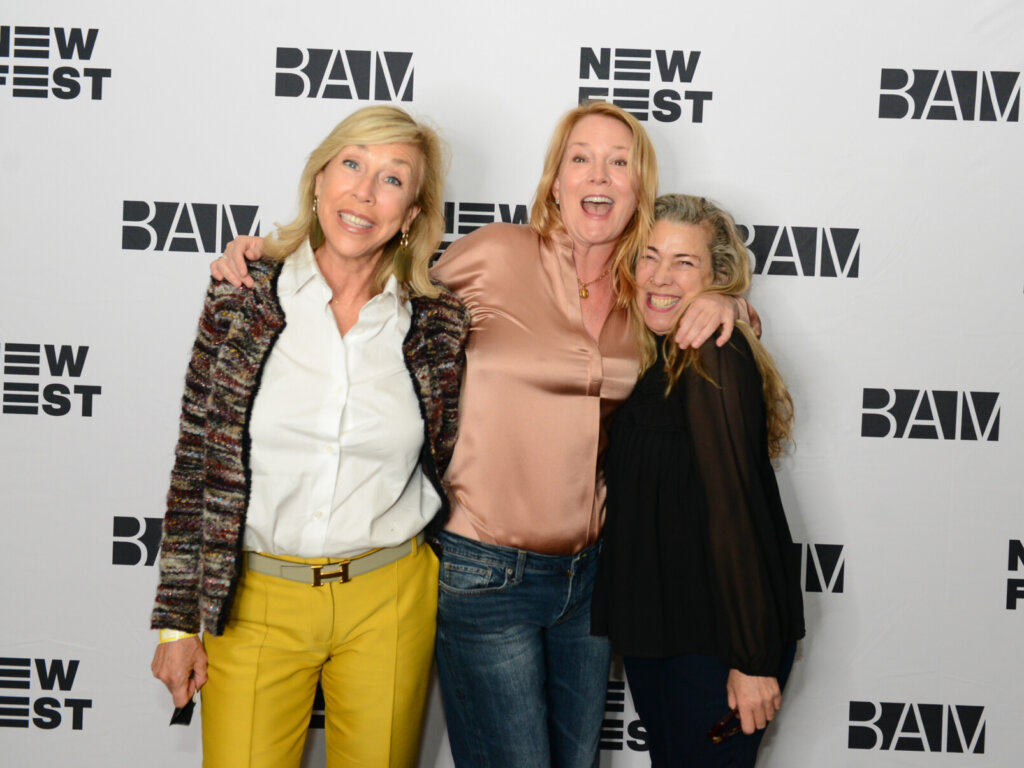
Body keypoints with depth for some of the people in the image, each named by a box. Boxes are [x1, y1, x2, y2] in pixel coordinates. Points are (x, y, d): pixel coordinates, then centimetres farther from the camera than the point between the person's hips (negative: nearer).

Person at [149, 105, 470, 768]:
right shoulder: (240, 297, -4)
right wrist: (177, 621, 0)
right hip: (254, 600, 0)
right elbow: (194, 465, -1)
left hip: (389, 603, 1)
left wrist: (451, 612, 9)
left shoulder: (441, 324, -3)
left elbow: (445, 471, 8)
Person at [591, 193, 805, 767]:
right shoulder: (656, 359, 9)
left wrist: (753, 660, -21)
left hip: (719, 636, -8)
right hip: (649, 627, 8)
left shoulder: (716, 358, -17)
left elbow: (734, 509, -21)